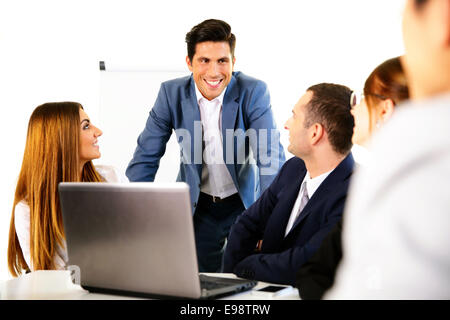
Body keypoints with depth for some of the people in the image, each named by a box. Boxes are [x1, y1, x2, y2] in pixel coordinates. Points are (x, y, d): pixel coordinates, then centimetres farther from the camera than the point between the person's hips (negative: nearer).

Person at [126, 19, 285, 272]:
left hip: (244, 203, -1)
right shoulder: (171, 93, -11)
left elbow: (271, 156, -22)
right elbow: (146, 156, -6)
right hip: (196, 204, 1)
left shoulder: (254, 92, -17)